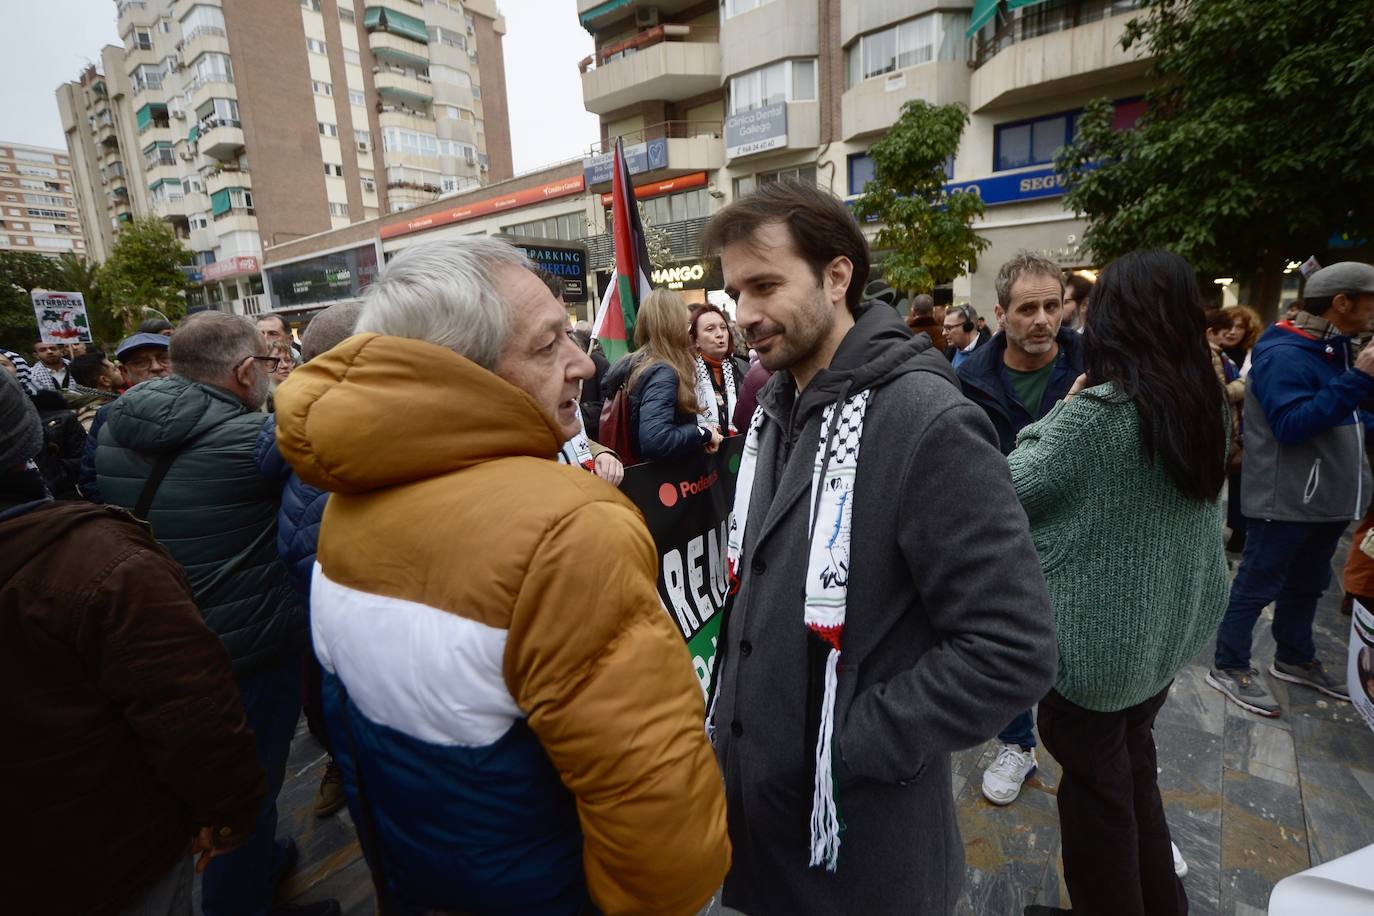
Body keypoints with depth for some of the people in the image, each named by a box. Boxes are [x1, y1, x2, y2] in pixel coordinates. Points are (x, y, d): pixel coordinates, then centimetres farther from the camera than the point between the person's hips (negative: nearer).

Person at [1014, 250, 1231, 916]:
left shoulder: (1095, 411, -24)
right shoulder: (1208, 404, 0)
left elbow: (1013, 488, -18)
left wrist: (1056, 417, -6)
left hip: (1098, 633, -7)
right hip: (1169, 622, 8)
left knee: (1096, 781, 13)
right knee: (1134, 760, 26)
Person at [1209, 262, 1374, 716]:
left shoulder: (1334, 349, 10)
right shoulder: (1283, 354, -20)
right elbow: (1292, 425, -28)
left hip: (1327, 497, 9)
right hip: (1285, 500, -9)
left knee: (1306, 585, 21)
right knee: (1257, 585, 1)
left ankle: (1294, 658, 38)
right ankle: (1229, 667, 14)